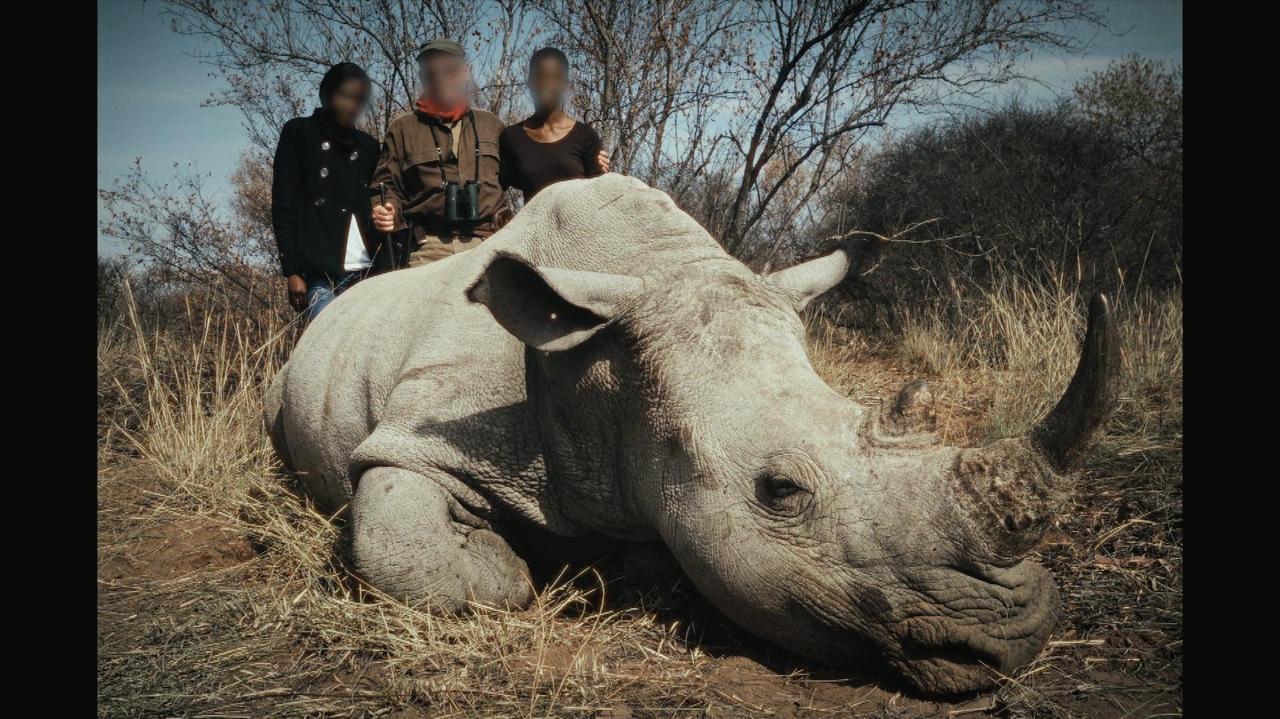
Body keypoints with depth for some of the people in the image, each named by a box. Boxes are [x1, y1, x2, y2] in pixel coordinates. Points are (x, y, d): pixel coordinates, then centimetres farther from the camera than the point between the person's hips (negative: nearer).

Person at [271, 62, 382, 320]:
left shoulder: (368, 147, 21)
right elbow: (283, 206, 4)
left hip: (367, 275, 3)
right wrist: (292, 271, -6)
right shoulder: (299, 133, 11)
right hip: (320, 277, -3)